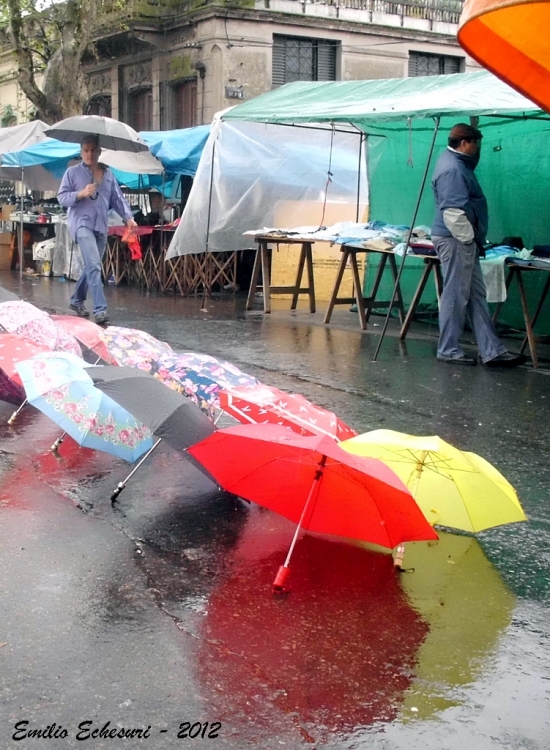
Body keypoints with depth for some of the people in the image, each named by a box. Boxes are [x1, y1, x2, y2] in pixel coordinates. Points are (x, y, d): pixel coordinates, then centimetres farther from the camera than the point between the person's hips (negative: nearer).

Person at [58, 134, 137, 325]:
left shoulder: (108, 174, 13)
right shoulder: (73, 172, 1)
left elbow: (117, 198, 11)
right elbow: (62, 197, -2)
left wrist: (128, 217, -3)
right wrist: (81, 194, -18)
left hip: (101, 226, 6)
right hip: (82, 223, -6)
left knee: (91, 267, 14)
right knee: (94, 265, -20)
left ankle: (76, 300, 35)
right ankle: (100, 309, -25)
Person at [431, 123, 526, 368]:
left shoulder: (457, 163, 17)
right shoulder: (452, 169, -17)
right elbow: (453, 211, -25)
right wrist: (469, 238, -17)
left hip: (463, 240, 11)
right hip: (455, 240, -11)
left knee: (476, 295, 10)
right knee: (455, 296, -2)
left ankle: (492, 351, 13)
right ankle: (448, 350, 8)